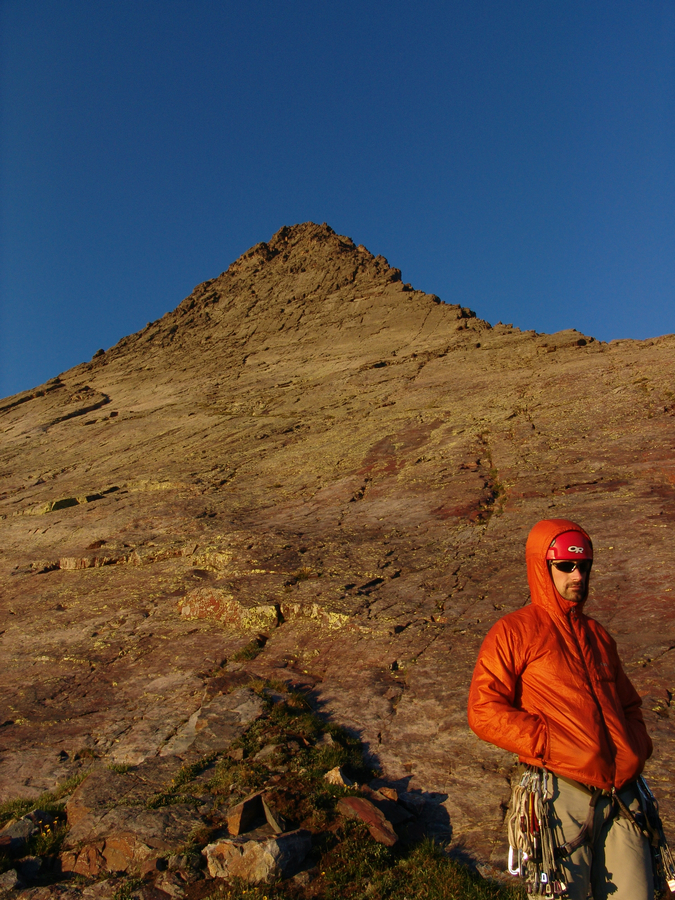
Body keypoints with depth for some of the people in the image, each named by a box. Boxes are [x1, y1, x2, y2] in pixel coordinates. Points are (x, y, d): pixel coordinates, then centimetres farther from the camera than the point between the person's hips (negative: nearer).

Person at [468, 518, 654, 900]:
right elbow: (483, 711, -9)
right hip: (563, 793, -5)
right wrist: (549, 744, -14)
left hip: (621, 794, 5)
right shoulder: (513, 632, -2)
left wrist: (638, 749, 9)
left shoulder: (598, 635, 17)